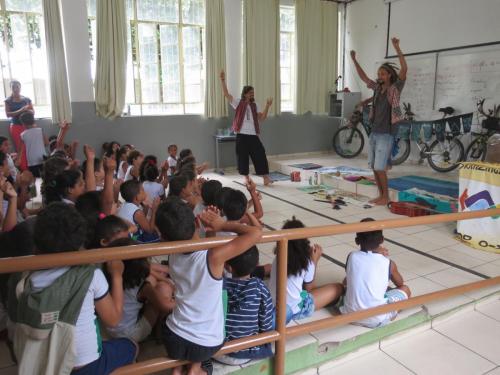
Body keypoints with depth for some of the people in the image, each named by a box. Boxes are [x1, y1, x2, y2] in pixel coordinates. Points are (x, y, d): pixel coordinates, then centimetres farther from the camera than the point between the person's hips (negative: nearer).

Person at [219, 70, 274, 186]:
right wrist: (223, 81, -15)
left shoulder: (254, 106, 13)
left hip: (253, 135, 3)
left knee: (260, 155, -3)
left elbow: (262, 118, 7)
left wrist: (267, 106, -4)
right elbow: (226, 94, -6)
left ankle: (266, 177, 1)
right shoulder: (238, 103, 2)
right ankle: (246, 178, 17)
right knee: (242, 156, 3)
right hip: (242, 135, -3)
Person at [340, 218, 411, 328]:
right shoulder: (388, 263, -7)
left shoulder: (352, 257, -4)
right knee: (405, 289, 19)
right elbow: (400, 283, 14)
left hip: (350, 314, 2)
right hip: (376, 319, -2)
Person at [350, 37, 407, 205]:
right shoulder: (378, 88, 10)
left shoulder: (395, 88, -6)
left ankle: (386, 197, 4)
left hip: (386, 134, -7)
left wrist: (397, 47, -26)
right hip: (374, 132, 7)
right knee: (374, 167, 9)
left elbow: (404, 69, -20)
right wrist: (354, 60, 14)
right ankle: (381, 195, 19)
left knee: (380, 167, -8)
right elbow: (363, 77, 20)